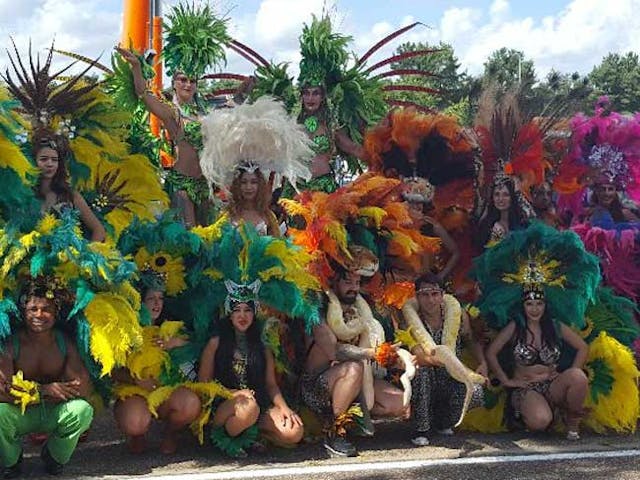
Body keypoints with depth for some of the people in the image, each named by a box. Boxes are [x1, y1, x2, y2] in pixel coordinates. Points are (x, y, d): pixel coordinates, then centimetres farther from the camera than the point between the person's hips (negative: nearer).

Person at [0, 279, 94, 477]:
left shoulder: (64, 342, -7)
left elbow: (85, 389, -16)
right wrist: (44, 390, -33)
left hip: (54, 413, 1)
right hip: (20, 414, -1)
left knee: (83, 410, -29)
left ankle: (54, 456, 4)